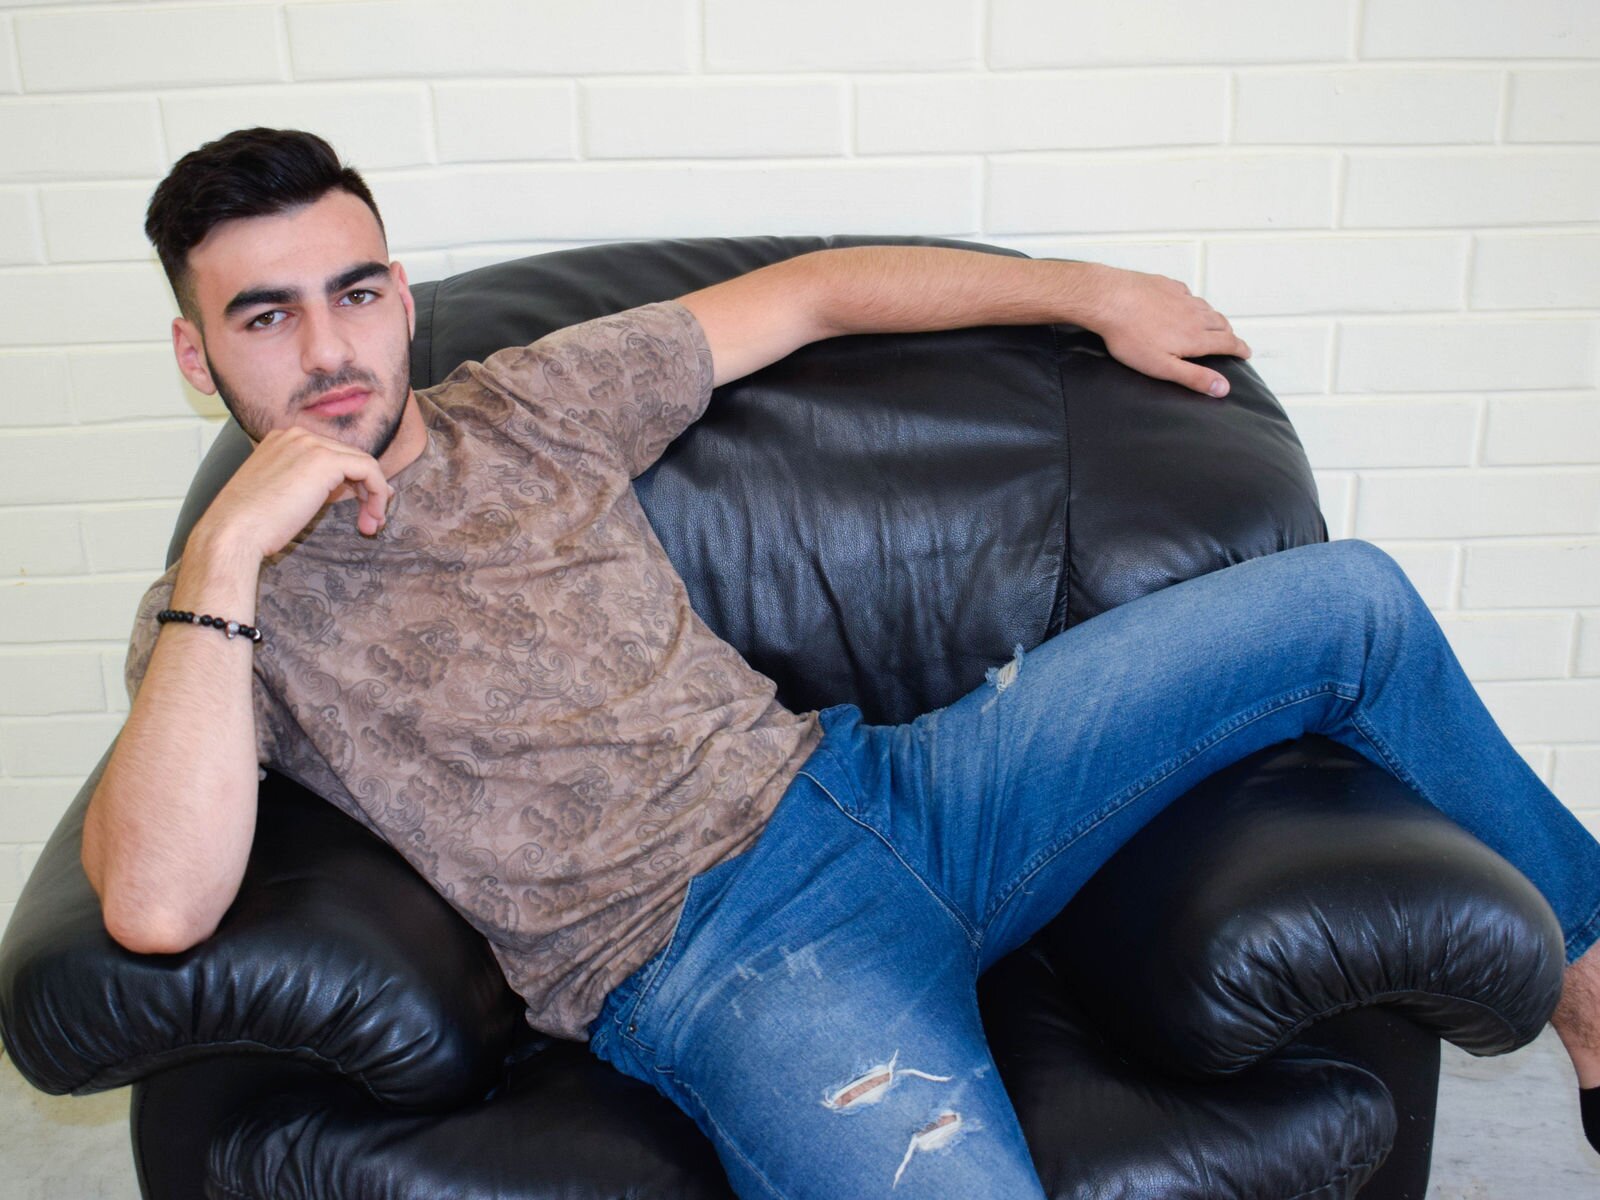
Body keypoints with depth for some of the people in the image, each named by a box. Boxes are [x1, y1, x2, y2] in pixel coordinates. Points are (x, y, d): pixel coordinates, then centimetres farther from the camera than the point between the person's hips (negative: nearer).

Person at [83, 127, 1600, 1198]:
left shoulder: (533, 401, 10)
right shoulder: (218, 614, -1)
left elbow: (809, 291, 18)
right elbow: (156, 904, -20)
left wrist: (1094, 292, 20)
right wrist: (226, 553, -21)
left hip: (874, 785, 6)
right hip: (715, 960, -5)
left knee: (1349, 597, 6)